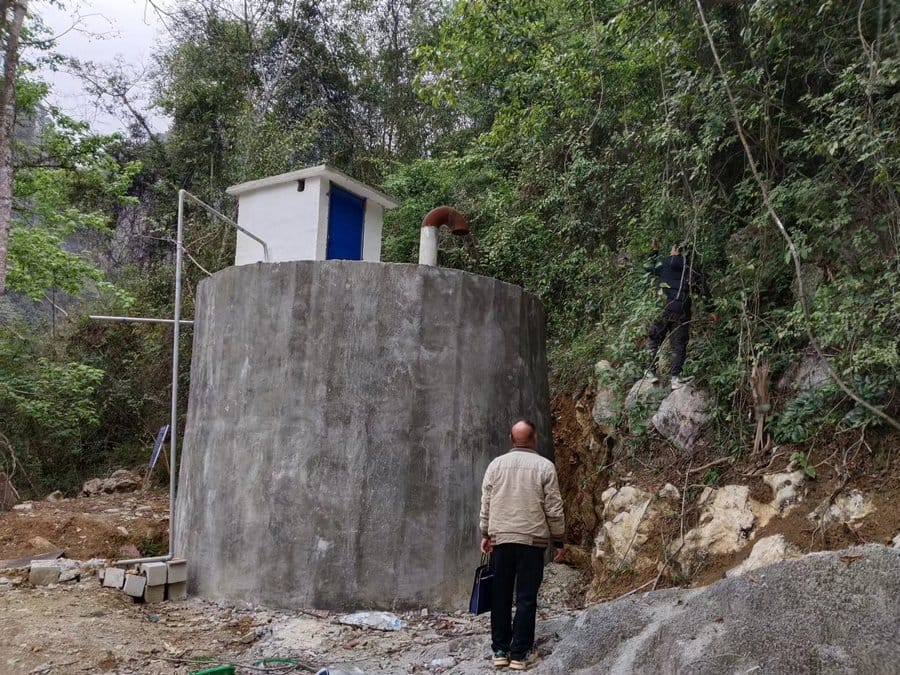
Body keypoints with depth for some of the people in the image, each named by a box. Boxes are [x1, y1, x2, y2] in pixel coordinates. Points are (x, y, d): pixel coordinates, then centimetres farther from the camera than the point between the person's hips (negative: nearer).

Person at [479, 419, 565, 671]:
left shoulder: (496, 464, 4)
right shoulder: (545, 466, -4)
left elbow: (486, 505, 6)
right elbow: (554, 509, -3)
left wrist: (485, 534, 17)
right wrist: (558, 540, 6)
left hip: (500, 539, 3)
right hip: (532, 540, -3)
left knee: (501, 595, 10)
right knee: (526, 597, 3)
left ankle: (500, 651, 15)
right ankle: (520, 653, 6)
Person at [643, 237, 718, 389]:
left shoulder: (666, 263, 7)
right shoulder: (693, 268, 10)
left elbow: (648, 267, 23)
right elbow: (704, 290, 9)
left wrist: (655, 251, 34)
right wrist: (711, 311, 13)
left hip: (668, 308, -1)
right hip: (684, 311, 1)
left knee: (655, 338, 14)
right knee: (679, 343, 4)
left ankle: (651, 372, 11)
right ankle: (675, 377, -4)